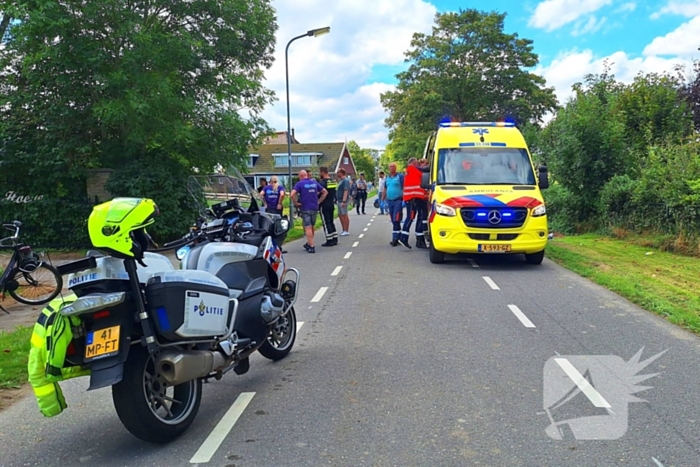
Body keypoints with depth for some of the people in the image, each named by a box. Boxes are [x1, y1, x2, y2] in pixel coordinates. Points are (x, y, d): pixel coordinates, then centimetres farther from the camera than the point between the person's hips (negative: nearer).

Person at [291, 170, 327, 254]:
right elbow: (325, 192, 12)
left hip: (305, 208, -5)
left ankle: (311, 247, -7)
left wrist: (296, 203, -8)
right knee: (312, 227, 17)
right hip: (315, 208, 5)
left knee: (308, 228, -4)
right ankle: (309, 244, 30)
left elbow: (292, 194, -21)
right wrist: (319, 201, 11)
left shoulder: (299, 183, -6)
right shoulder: (314, 182, 9)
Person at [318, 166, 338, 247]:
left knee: (326, 222, -2)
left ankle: (329, 240, 0)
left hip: (324, 205, -8)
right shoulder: (333, 181, 8)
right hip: (331, 204, 8)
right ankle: (335, 239, 19)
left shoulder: (322, 182, -17)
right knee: (331, 221, 16)